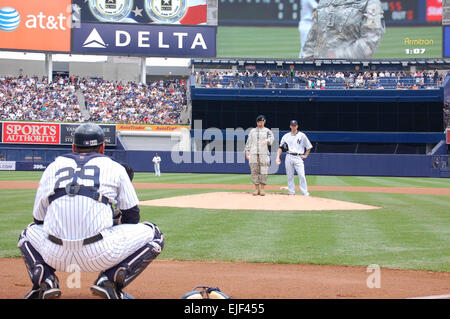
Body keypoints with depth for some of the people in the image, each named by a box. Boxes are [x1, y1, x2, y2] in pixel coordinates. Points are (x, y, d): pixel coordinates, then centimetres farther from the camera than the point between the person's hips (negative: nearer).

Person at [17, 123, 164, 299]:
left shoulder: (53, 166, 20)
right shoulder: (114, 167, 14)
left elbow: (39, 218, 21)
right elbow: (131, 215, 17)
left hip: (55, 255, 3)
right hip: (99, 254, -3)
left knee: (29, 232, 37)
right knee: (153, 235, 18)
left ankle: (44, 280, 7)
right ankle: (110, 279, -3)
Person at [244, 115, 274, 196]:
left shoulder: (267, 131, 11)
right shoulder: (252, 131, 18)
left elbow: (271, 139, -6)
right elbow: (248, 142, 17)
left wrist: (266, 141, -28)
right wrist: (247, 152, 6)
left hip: (264, 154, -2)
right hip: (253, 153, 2)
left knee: (264, 172, -6)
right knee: (254, 172, -1)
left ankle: (262, 189, 3)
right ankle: (256, 189, 6)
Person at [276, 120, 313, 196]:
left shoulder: (302, 135, 7)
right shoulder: (286, 136, 12)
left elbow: (309, 147, 13)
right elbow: (281, 148, 10)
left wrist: (305, 155, 4)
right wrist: (278, 157, -1)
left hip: (298, 158, -2)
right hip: (289, 157, 2)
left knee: (302, 175, -12)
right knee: (290, 176, 2)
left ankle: (305, 192, -10)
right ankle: (291, 192, 9)